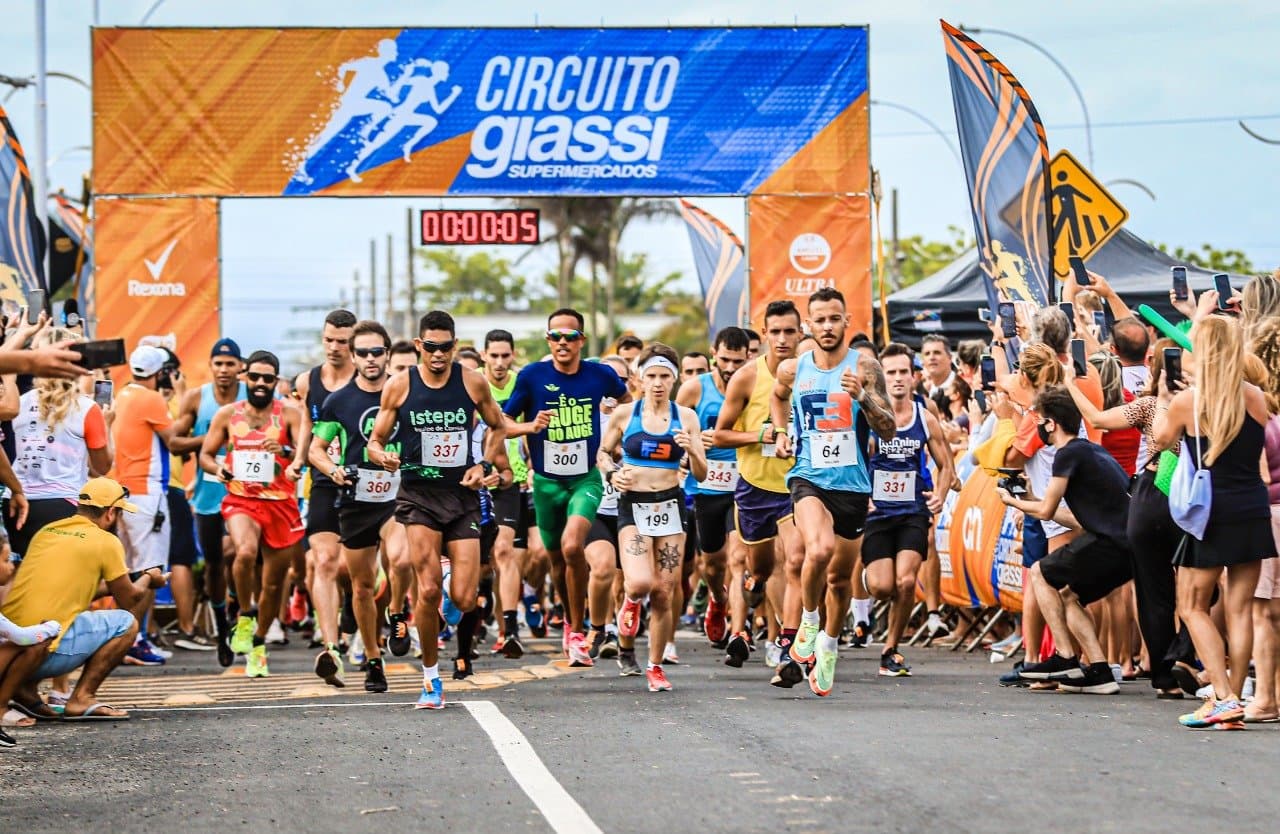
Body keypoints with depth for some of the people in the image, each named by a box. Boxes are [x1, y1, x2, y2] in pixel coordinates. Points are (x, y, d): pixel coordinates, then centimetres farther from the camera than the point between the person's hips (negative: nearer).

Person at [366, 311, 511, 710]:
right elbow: (375, 441, 6)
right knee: (428, 591, -15)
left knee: (464, 600, -8)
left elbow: (498, 427, 18)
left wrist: (484, 465, 2)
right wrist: (383, 456, -17)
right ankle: (431, 678, 1)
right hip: (418, 494, -1)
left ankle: (453, 586, 31)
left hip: (463, 496, 1)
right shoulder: (399, 386, 0)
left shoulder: (473, 382, 2)